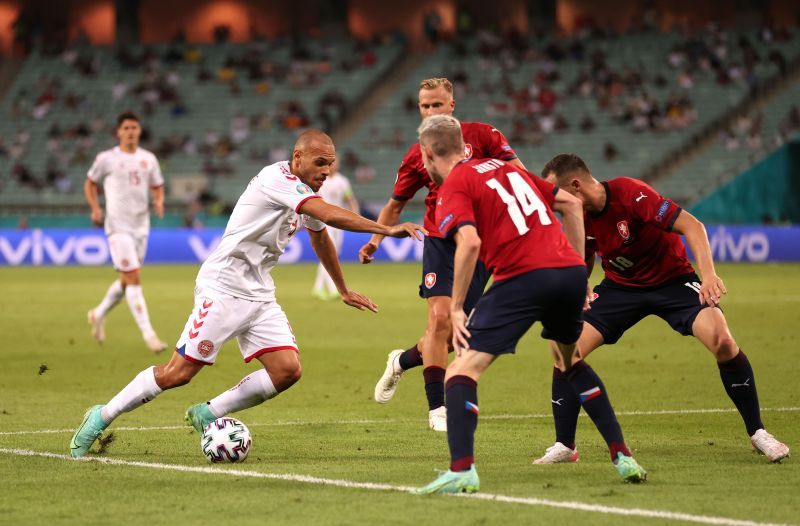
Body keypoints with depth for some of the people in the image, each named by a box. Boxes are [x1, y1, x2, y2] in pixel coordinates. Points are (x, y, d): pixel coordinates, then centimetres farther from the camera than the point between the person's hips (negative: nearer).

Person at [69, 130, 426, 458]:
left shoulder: (306, 192, 12)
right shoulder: (277, 179, -17)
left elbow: (321, 238, 32)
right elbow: (331, 215, -29)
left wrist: (344, 291, 41)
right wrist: (386, 229, -29)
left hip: (259, 296, 9)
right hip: (223, 288, -9)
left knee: (288, 370, -10)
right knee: (179, 372, -10)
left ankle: (208, 414, 5)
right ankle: (102, 417, 8)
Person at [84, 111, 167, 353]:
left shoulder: (148, 159, 8)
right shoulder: (106, 159, -3)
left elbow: (157, 188, 15)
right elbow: (90, 183, 10)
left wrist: (159, 202, -7)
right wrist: (95, 209, -5)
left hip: (141, 226, 5)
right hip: (118, 226, -5)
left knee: (127, 280, 14)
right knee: (133, 278, -13)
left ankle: (99, 314, 38)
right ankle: (148, 334, -14)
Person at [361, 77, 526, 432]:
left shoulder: (481, 135, 0)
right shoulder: (417, 156, 5)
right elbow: (395, 205, 15)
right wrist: (376, 239, -1)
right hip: (440, 240, 0)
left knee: (456, 332, 2)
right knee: (440, 319, -16)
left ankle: (402, 361, 32)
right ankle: (437, 408, -9)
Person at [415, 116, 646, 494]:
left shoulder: (453, 187, 4)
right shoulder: (505, 168, 25)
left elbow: (470, 242, -15)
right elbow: (571, 203, 25)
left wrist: (456, 308, -10)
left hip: (523, 278, -7)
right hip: (570, 271, 7)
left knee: (463, 368, -3)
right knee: (573, 360, 30)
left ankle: (461, 470, -20)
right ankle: (622, 457, 25)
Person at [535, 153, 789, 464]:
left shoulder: (630, 194, -28)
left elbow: (691, 225, -31)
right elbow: (582, 265, 10)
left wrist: (708, 274, -44)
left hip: (672, 280, -5)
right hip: (620, 286, 5)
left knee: (722, 342, -26)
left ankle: (757, 433, -9)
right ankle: (564, 446, 2)